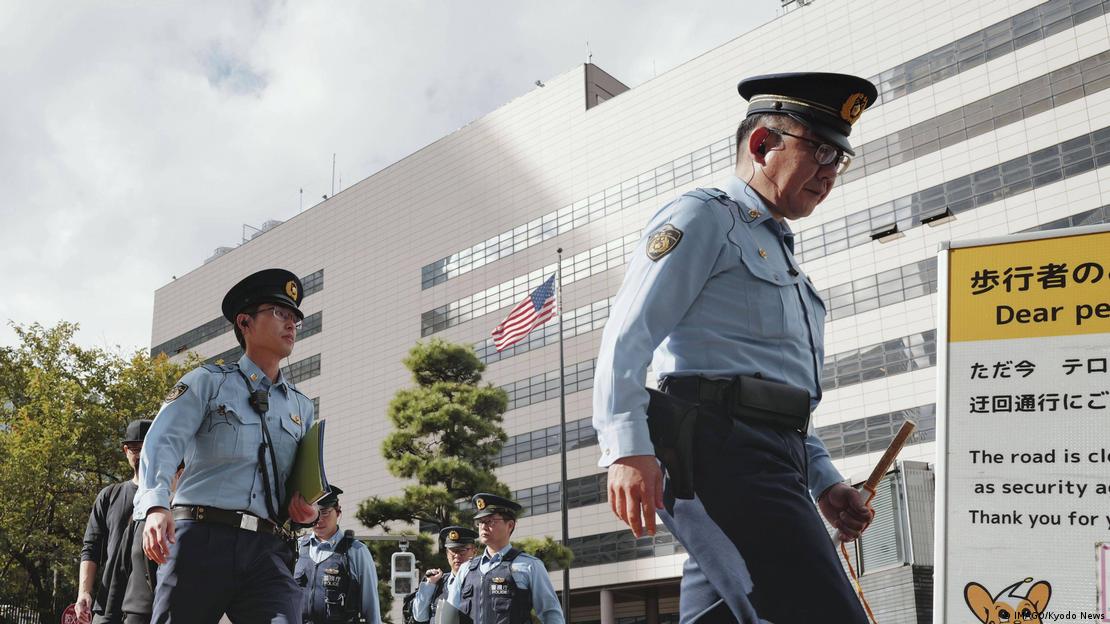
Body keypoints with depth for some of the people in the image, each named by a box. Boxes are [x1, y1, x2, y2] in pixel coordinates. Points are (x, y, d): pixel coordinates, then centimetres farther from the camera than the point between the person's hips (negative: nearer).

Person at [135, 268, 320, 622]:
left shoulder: (302, 408, 23)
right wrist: (155, 506, -23)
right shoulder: (208, 382, 10)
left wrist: (309, 511, 5)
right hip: (202, 539, -3)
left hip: (267, 551, 3)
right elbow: (164, 443, -4)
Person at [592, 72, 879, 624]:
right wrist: (627, 447, -22)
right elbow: (628, 334, -10)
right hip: (722, 451, -9)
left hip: (772, 460, 9)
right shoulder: (702, 217, 2)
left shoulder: (780, 256, 31)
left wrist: (822, 479, 22)